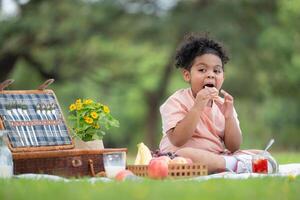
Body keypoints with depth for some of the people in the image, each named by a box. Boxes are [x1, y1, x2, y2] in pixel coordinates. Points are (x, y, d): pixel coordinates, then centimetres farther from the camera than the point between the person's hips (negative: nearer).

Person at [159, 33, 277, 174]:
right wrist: (197, 107, -23)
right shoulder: (176, 102, -4)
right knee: (186, 155, -40)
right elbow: (177, 140, -19)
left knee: (266, 159, -7)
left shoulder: (223, 105, 10)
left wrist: (229, 116, -13)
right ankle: (237, 165, -28)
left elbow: (233, 147, 2)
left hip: (218, 158, 5)